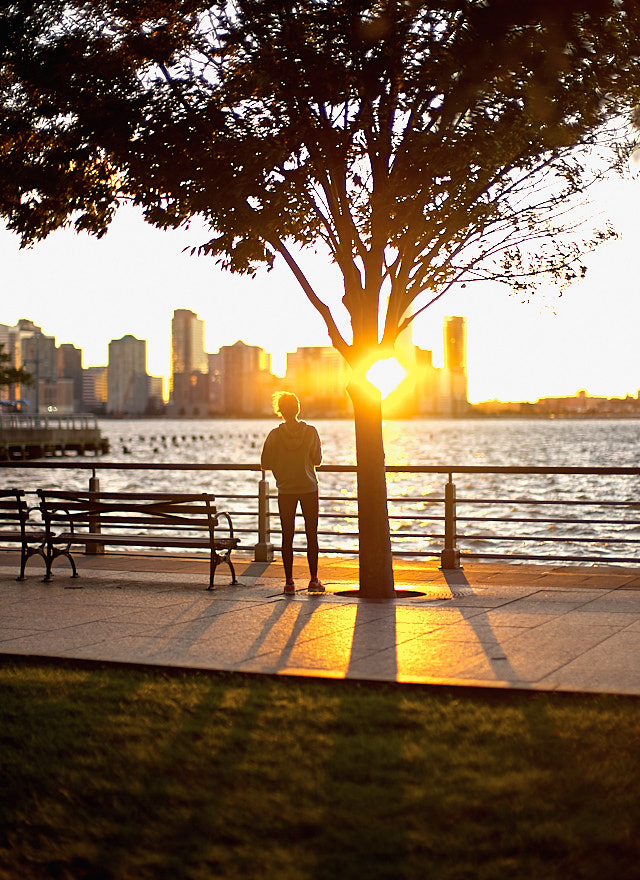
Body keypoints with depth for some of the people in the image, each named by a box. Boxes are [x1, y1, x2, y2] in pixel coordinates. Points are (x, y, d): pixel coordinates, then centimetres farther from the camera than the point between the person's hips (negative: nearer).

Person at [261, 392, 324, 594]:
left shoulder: (275, 435, -8)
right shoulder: (311, 432, -6)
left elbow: (266, 464, -3)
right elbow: (317, 460, 2)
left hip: (286, 490, 0)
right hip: (309, 488, 0)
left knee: (287, 536, 5)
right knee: (311, 535, 7)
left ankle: (289, 581, 4)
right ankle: (314, 580, 7)